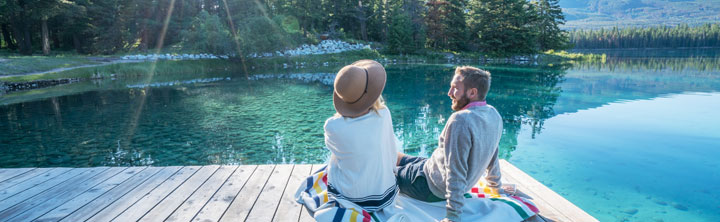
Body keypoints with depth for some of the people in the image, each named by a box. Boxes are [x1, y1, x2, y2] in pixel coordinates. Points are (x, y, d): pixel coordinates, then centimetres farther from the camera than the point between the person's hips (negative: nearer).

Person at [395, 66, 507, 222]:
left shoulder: (460, 121, -31)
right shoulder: (494, 115, -4)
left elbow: (456, 174, -30)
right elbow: (493, 158, 9)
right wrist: (496, 185, 25)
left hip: (432, 187, -9)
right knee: (395, 157, 20)